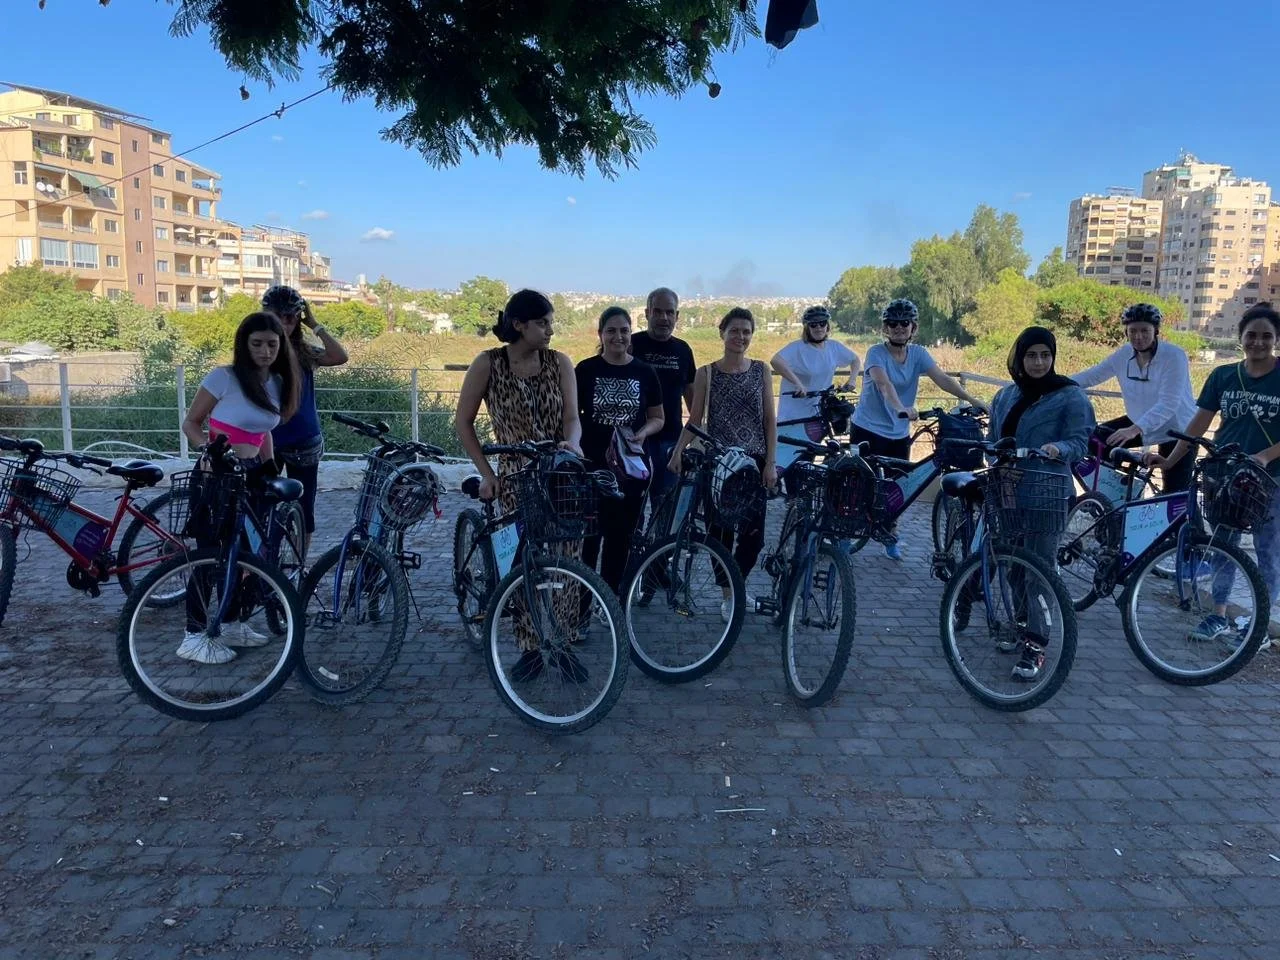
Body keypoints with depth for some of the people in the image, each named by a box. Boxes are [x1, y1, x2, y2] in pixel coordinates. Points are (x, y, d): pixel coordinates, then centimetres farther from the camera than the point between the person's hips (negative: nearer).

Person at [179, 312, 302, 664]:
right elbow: (190, 422, -7)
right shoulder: (223, 377, -13)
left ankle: (233, 623, 26)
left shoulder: (278, 384, 5)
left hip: (249, 475, 6)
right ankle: (194, 636, 6)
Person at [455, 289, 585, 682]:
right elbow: (463, 422, 1)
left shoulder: (559, 362, -1)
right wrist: (486, 473, -3)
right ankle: (530, 648, 14)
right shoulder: (488, 364, -5)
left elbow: (571, 417, -5)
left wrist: (571, 442, -28)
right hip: (515, 477, -1)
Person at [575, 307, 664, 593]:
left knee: (620, 537, 10)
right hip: (592, 465, -2)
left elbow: (657, 418, 9)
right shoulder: (586, 370, -1)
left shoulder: (644, 372, 3)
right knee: (587, 535, -2)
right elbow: (572, 416, 2)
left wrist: (642, 433, -11)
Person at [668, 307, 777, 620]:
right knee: (721, 530, 2)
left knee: (753, 532, 0)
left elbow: (770, 420, 4)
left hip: (754, 462, 1)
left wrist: (771, 462, -2)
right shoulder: (706, 374, 2)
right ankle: (728, 595, 18)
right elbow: (695, 420, 2)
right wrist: (678, 451, -13)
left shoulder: (761, 370, 5)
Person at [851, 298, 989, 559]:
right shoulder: (876, 353, -14)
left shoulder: (918, 354, 0)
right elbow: (884, 384, -32)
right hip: (868, 430, -4)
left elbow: (942, 378, -12)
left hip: (899, 434, 5)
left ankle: (890, 539, 24)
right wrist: (901, 409, -50)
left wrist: (972, 400, -25)